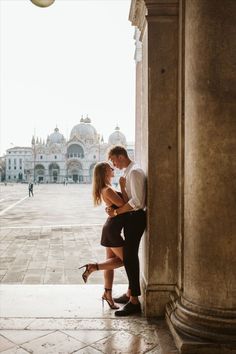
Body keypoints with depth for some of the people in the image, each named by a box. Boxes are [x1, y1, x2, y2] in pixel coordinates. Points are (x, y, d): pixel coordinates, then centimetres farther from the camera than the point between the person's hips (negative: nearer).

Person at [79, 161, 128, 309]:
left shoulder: (106, 189, 11)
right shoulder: (108, 190, -20)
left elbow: (121, 201, 19)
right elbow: (124, 205, -20)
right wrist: (123, 187, -17)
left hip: (110, 227, 10)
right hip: (113, 229, -10)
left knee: (113, 260, 14)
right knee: (124, 259, 1)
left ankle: (108, 293, 22)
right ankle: (92, 267, -2)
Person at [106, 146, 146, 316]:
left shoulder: (134, 172, -17)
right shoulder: (128, 172, 14)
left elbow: (136, 202, -24)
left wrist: (116, 211, -19)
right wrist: (115, 206, 4)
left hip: (135, 218, -10)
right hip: (131, 218, 10)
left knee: (130, 257, -7)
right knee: (130, 256, 17)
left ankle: (134, 302, 0)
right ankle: (130, 293, 31)